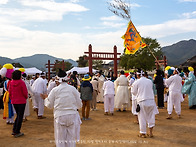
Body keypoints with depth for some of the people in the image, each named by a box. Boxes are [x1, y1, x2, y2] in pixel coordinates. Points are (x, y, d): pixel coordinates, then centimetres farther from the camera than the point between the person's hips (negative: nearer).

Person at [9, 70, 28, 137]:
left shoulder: (11, 82, -1)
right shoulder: (21, 82, -17)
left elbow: (10, 92, 6)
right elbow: (25, 92, -14)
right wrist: (26, 97, 7)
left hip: (14, 102, 6)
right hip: (21, 101, -6)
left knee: (18, 115, 20)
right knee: (20, 116, 4)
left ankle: (14, 130, 20)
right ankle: (17, 132, 9)